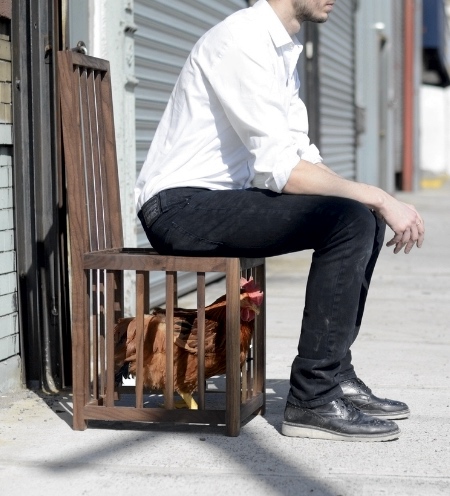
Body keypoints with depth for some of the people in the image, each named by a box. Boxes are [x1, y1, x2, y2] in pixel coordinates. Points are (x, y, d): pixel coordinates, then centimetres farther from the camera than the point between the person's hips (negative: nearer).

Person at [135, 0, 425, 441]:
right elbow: (280, 168, -23)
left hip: (220, 198, 10)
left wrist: (376, 202, -1)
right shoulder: (243, 41, -17)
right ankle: (313, 400, -16)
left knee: (366, 219, 8)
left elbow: (301, 155, 13)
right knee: (349, 220, -22)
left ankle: (336, 376, 11)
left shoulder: (282, 48, 14)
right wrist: (377, 198, -19)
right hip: (181, 207, -10)